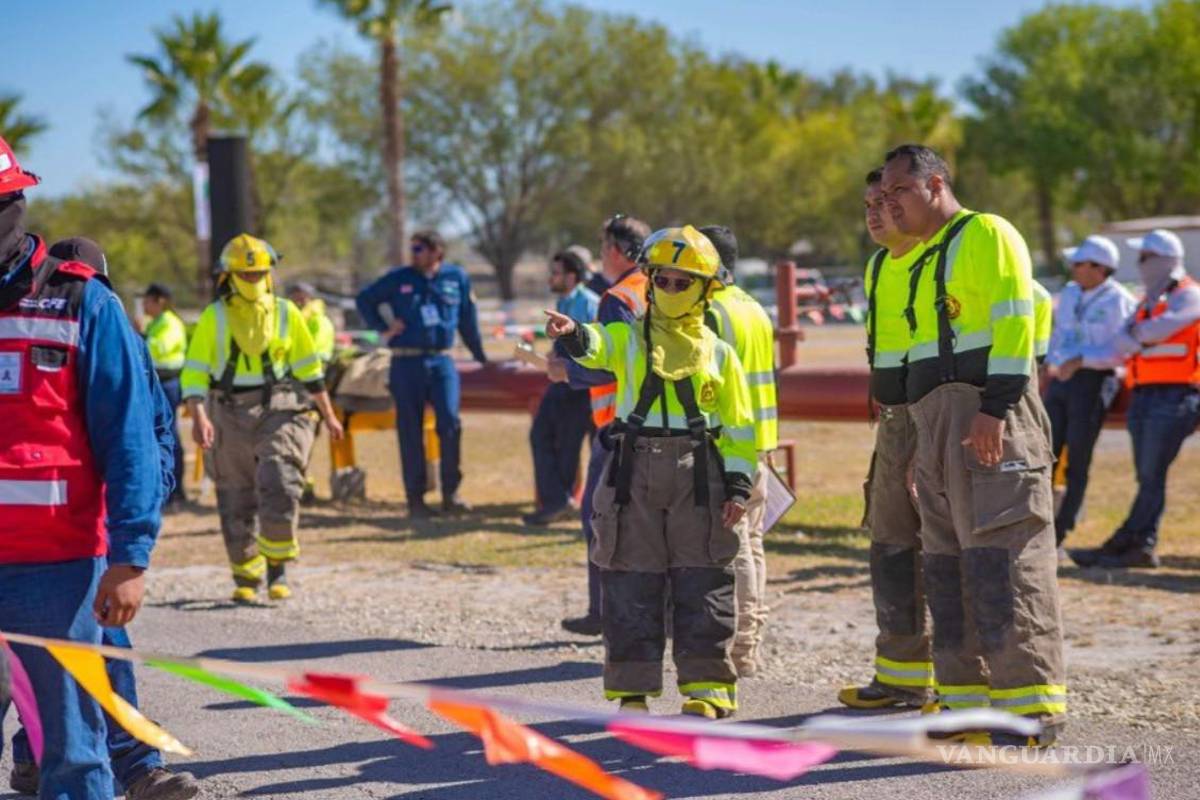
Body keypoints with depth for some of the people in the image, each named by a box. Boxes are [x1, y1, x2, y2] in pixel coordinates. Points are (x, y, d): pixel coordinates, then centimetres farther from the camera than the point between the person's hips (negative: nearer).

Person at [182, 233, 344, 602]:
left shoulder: (286, 313, 3)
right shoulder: (213, 319, -1)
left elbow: (308, 367, 12)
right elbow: (194, 374, -5)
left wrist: (328, 415, 15)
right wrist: (199, 417, -21)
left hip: (279, 411, 0)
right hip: (230, 416, 0)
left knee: (278, 487, -19)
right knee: (236, 504, 5)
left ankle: (278, 568, -3)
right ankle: (246, 579, 20)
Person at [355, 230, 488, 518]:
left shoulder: (456, 278, 6)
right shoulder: (398, 279, 3)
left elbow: (468, 321, 13)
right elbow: (364, 300, 16)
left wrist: (480, 358, 17)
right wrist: (383, 328, 4)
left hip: (442, 362, 0)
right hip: (407, 363, 0)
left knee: (450, 423, -13)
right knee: (410, 432, 1)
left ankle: (451, 494, -3)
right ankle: (415, 499, 8)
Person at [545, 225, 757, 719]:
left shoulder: (718, 354, 10)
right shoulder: (629, 339, 10)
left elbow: (739, 427, 10)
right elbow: (597, 346, -14)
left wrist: (738, 486, 1)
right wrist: (573, 335, -38)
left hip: (698, 476, 0)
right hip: (634, 473, 0)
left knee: (701, 585, 0)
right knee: (631, 585, 2)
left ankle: (707, 687, 8)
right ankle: (631, 688, 9)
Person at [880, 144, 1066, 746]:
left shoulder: (986, 235, -3)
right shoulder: (924, 261, 24)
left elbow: (1014, 323, -13)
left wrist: (995, 409, -21)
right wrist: (924, 439, 21)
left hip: (990, 420, -10)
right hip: (936, 422, 10)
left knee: (1004, 557, -13)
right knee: (949, 565, 8)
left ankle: (1030, 711, -13)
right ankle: (966, 700, 12)